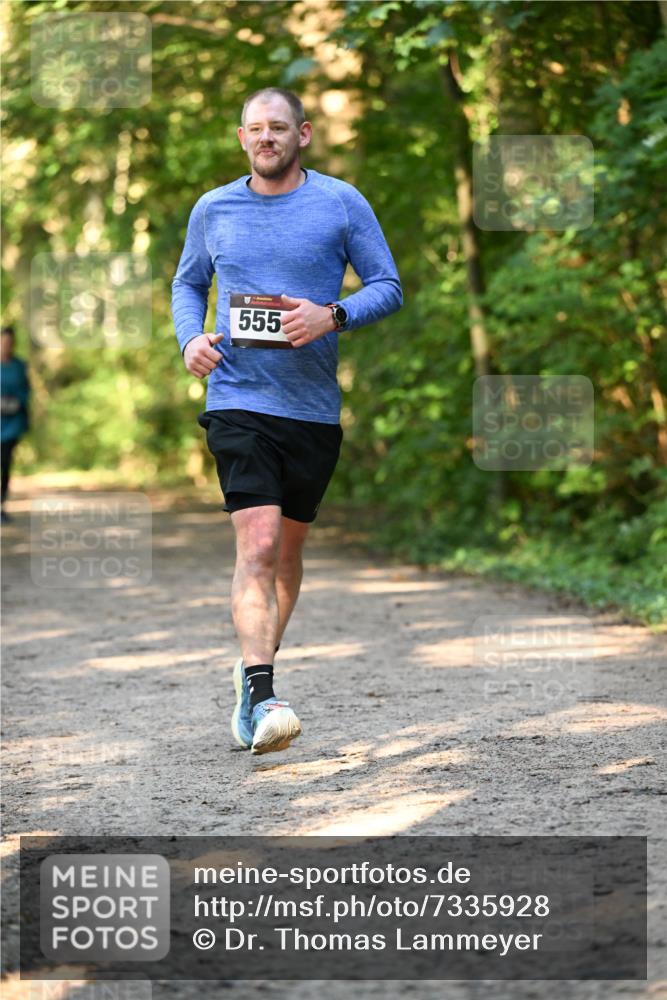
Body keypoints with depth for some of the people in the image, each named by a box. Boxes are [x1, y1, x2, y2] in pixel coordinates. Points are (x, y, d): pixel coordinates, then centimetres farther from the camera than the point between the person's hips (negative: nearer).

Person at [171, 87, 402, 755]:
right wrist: (190, 338, 1)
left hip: (314, 405, 1)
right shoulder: (212, 210, 7)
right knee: (257, 545, -16)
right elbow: (188, 282, 21)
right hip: (237, 399, -1)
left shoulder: (341, 204, 2)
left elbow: (388, 287, 3)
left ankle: (255, 667, 35)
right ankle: (258, 697, -22)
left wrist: (332, 316, -15)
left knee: (287, 548, 14)